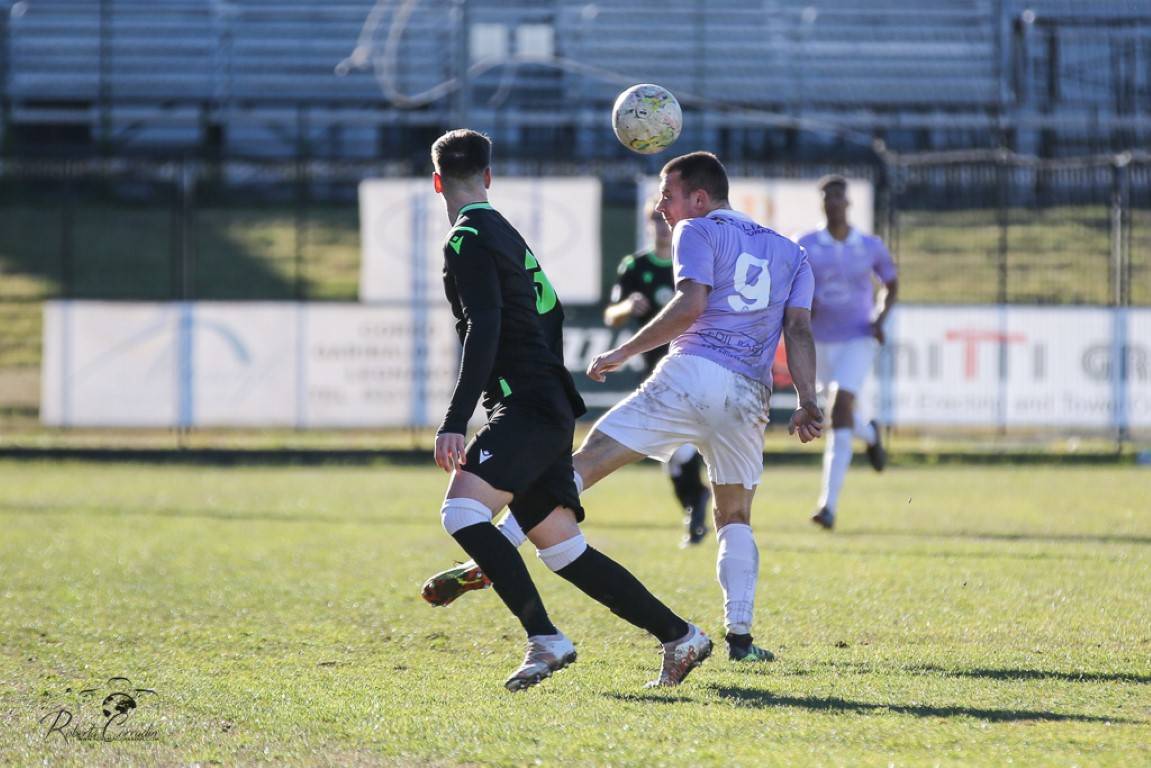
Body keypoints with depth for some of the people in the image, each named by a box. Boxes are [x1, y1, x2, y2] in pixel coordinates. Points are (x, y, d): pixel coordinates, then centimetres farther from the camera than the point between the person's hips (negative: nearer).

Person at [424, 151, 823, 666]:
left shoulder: (698, 231, 7)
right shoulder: (790, 252, 24)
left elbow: (690, 305, -9)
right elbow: (799, 329, 13)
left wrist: (625, 352, -4)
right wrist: (807, 403, 8)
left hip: (690, 375, -5)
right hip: (747, 400, 5)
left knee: (582, 466, -7)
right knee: (735, 519, 20)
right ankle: (740, 636, 5)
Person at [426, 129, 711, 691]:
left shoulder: (468, 239, -8)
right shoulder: (504, 233, 21)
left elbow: (484, 330, -21)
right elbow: (551, 310, 31)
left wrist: (455, 421, -27)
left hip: (527, 409, -10)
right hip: (548, 410, 10)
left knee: (462, 510, -25)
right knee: (562, 548, 10)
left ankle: (545, 638, -30)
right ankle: (679, 638, 13)